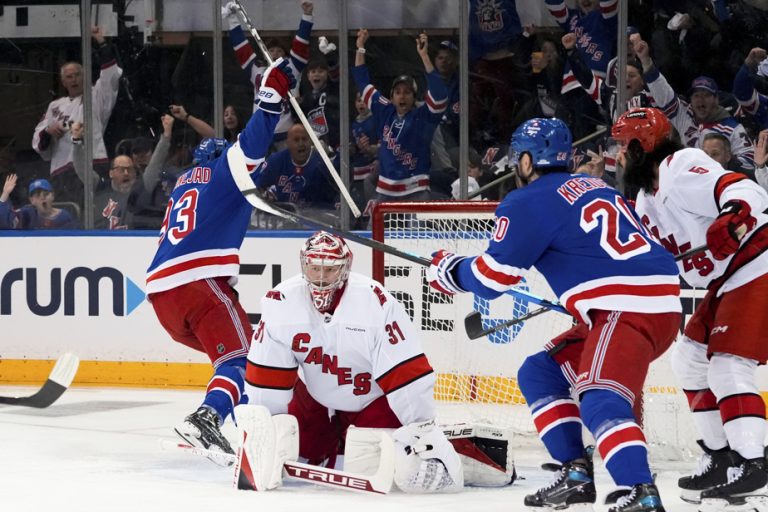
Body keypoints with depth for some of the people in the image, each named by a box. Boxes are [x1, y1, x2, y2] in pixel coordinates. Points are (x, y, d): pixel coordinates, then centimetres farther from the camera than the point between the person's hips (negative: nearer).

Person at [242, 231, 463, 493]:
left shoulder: (376, 302, -30)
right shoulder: (280, 303, -20)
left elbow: (406, 370, -28)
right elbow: (266, 375, -14)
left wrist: (423, 429, -29)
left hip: (372, 399, -3)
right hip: (315, 396, 3)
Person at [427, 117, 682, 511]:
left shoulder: (529, 203, -4)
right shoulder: (593, 187, 21)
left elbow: (492, 278, -4)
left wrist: (448, 271, 14)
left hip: (629, 308, -9)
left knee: (599, 400, -25)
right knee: (539, 374, 18)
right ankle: (575, 474, 16)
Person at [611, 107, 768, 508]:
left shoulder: (681, 166, -16)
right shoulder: (646, 200, 15)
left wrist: (733, 217, -48)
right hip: (727, 281, 11)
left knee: (727, 368, -16)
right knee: (690, 358, 14)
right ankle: (721, 457, 18)